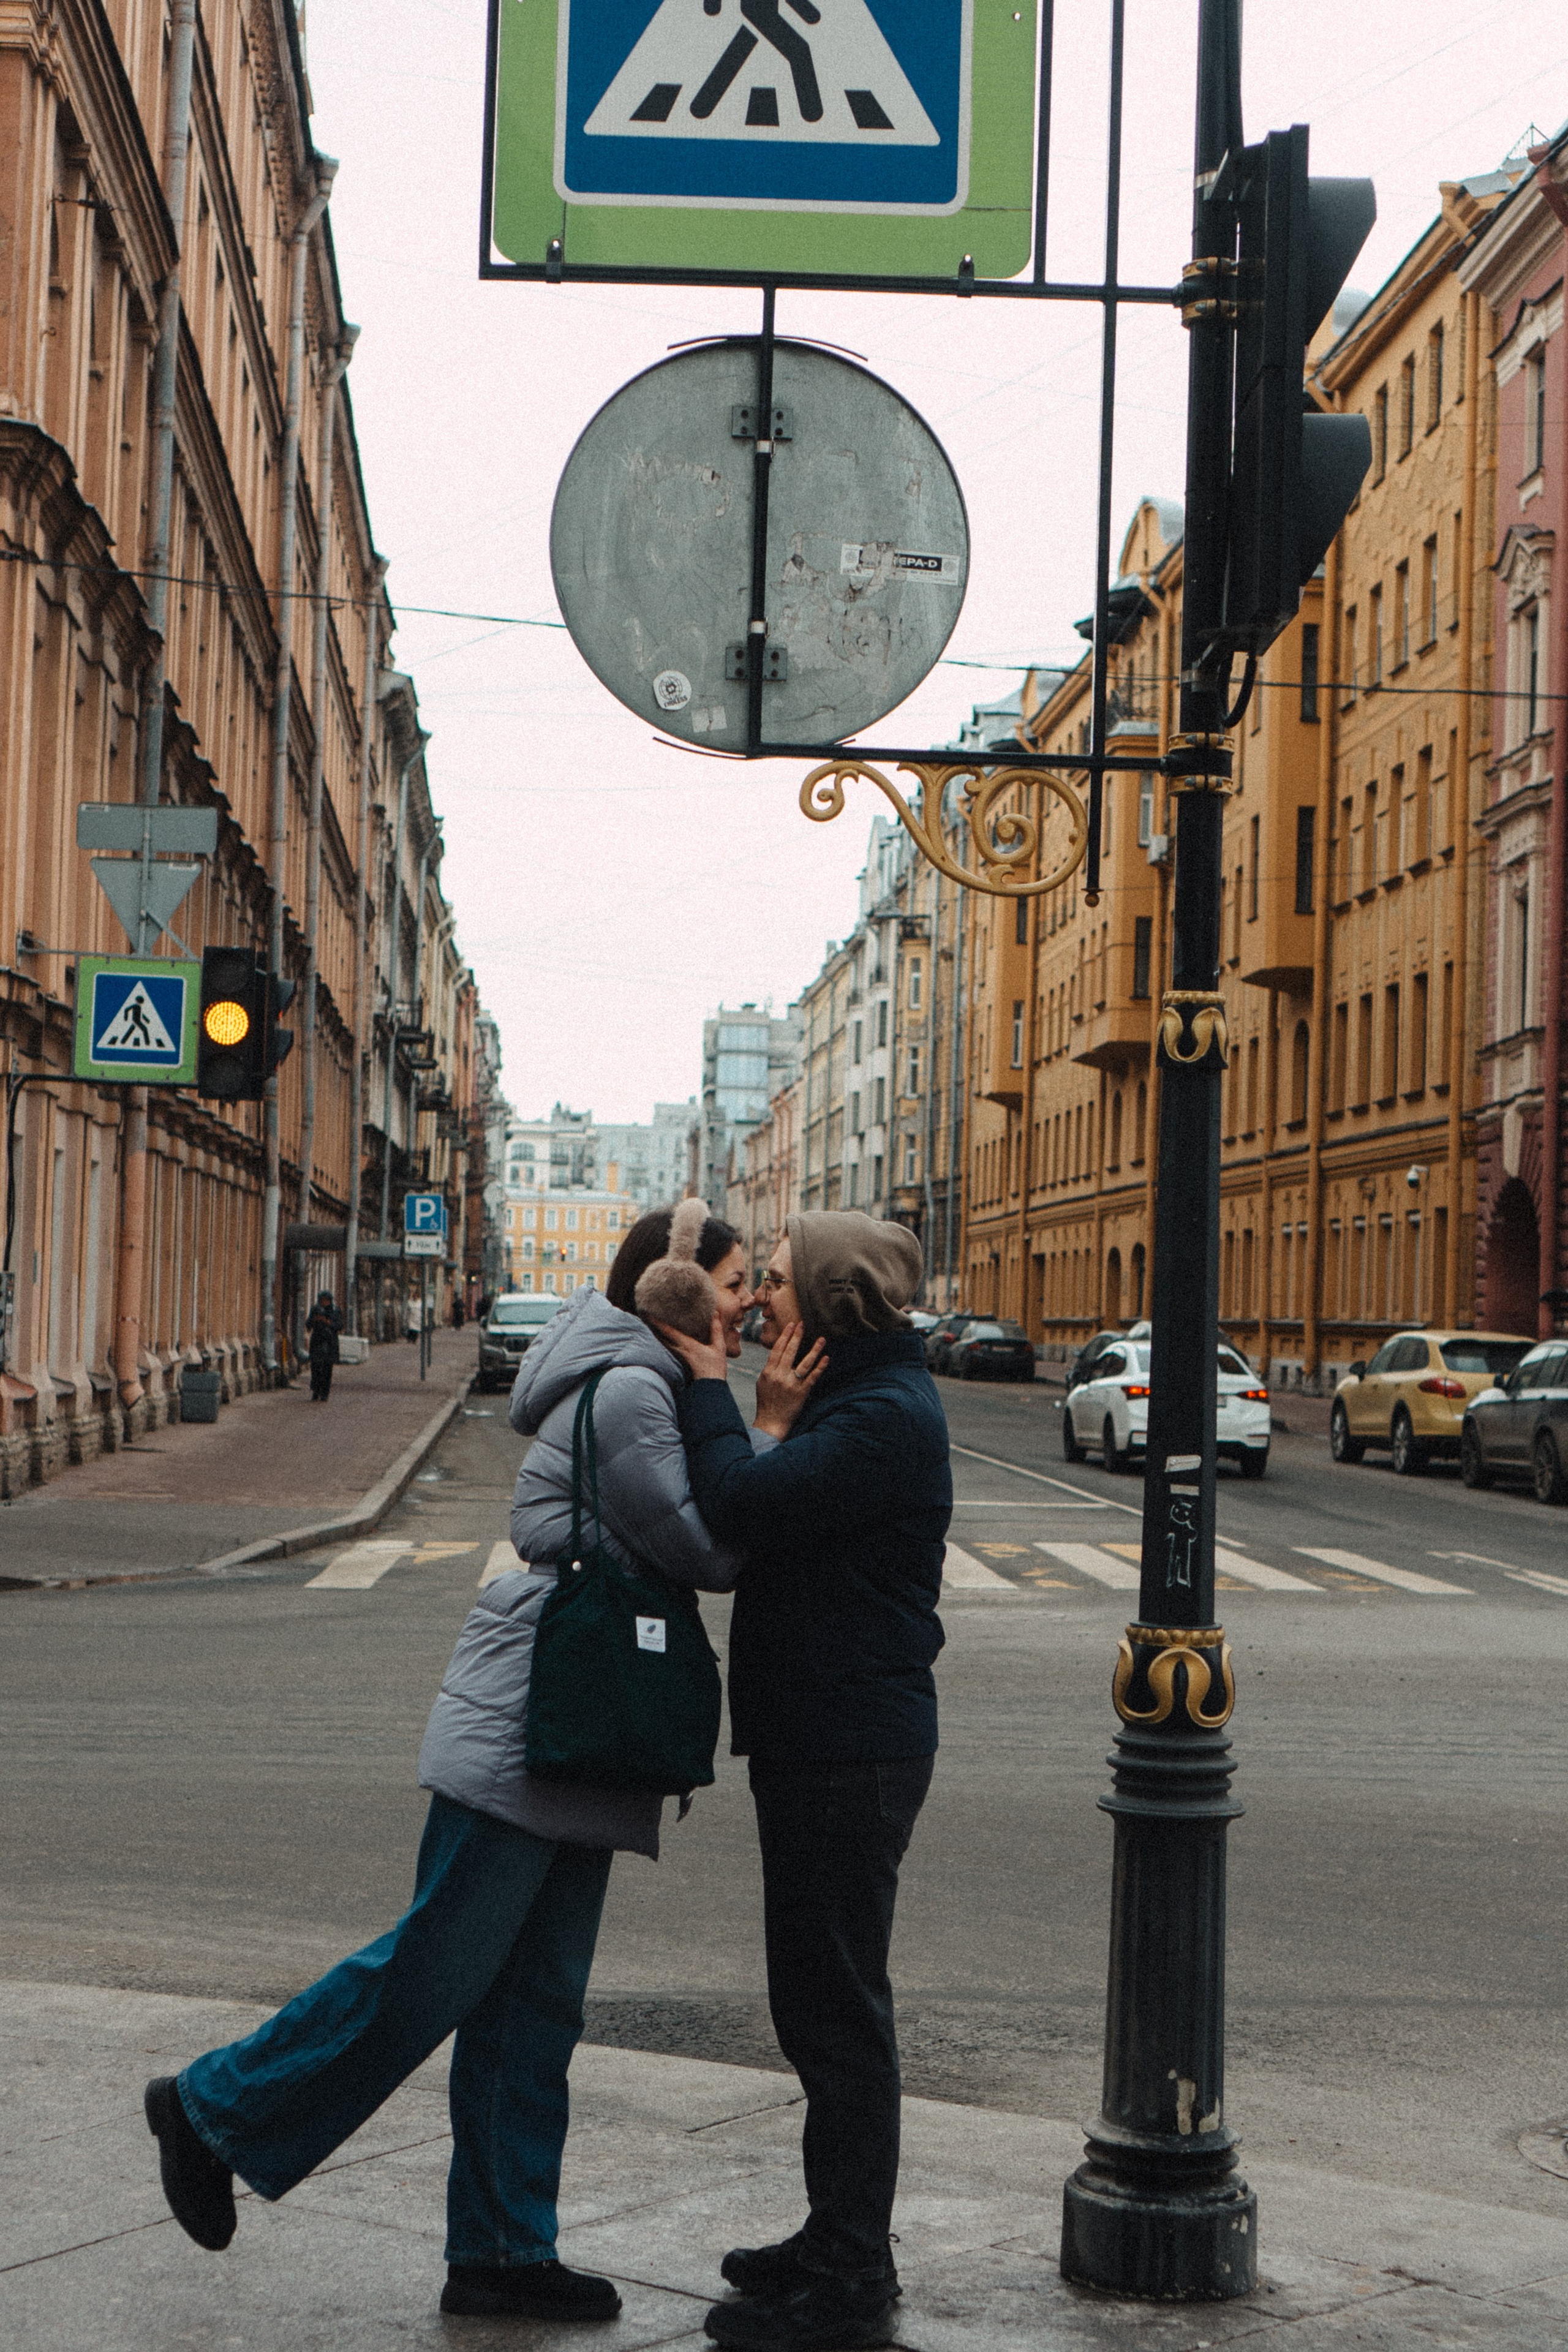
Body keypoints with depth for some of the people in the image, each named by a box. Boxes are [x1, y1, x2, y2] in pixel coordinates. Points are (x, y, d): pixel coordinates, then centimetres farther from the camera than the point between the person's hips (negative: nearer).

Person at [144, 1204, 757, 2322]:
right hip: (523, 1727, -10)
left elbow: (691, 1548, 14)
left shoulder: (646, 1389, 17)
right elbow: (708, 1550, -16)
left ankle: (503, 2253, 16)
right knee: (436, 1969, -4)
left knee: (536, 2001, 10)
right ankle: (217, 2109, 11)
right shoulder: (627, 1392, -14)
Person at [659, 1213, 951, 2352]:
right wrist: (775, 1420, -2)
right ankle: (841, 2244, 29)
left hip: (852, 1753, -11)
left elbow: (742, 1509, -26)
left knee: (839, 2010, -3)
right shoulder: (856, 1400, 16)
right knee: (823, 2003, 18)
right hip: (823, 1741, 11)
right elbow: (770, 1520, 11)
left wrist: (714, 1387, -12)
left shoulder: (885, 1415, -17)